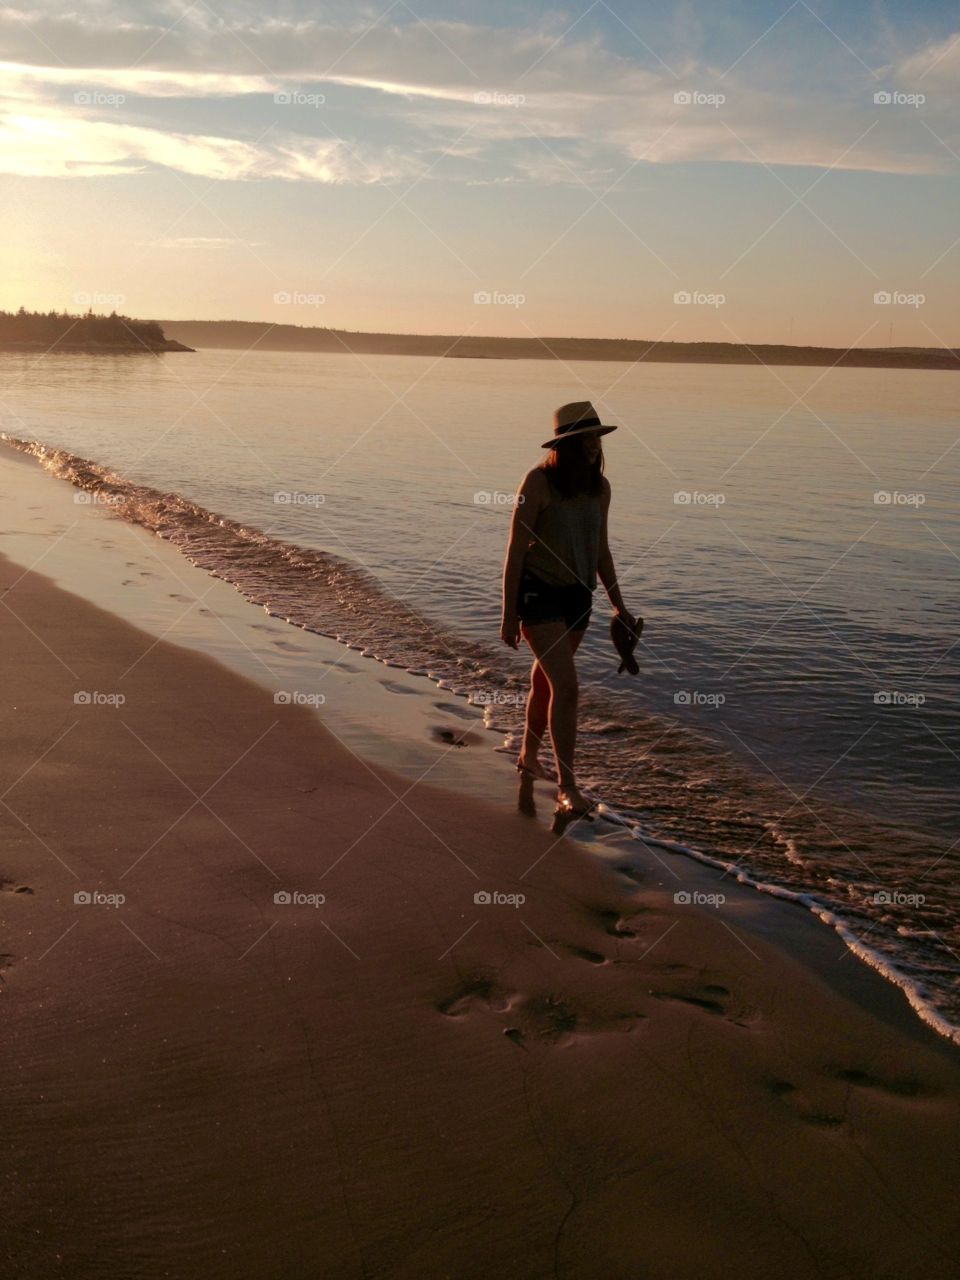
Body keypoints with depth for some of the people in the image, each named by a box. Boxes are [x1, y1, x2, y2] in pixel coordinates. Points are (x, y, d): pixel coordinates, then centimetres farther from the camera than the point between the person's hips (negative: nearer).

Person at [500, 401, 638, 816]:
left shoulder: (599, 486, 4)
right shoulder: (538, 482, -14)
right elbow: (516, 550, -12)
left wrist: (619, 606, 15)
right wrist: (509, 616, -13)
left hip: (577, 595, 6)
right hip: (539, 593, -6)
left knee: (546, 681, 19)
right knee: (566, 686, -15)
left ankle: (529, 757, 39)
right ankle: (567, 786, -10)